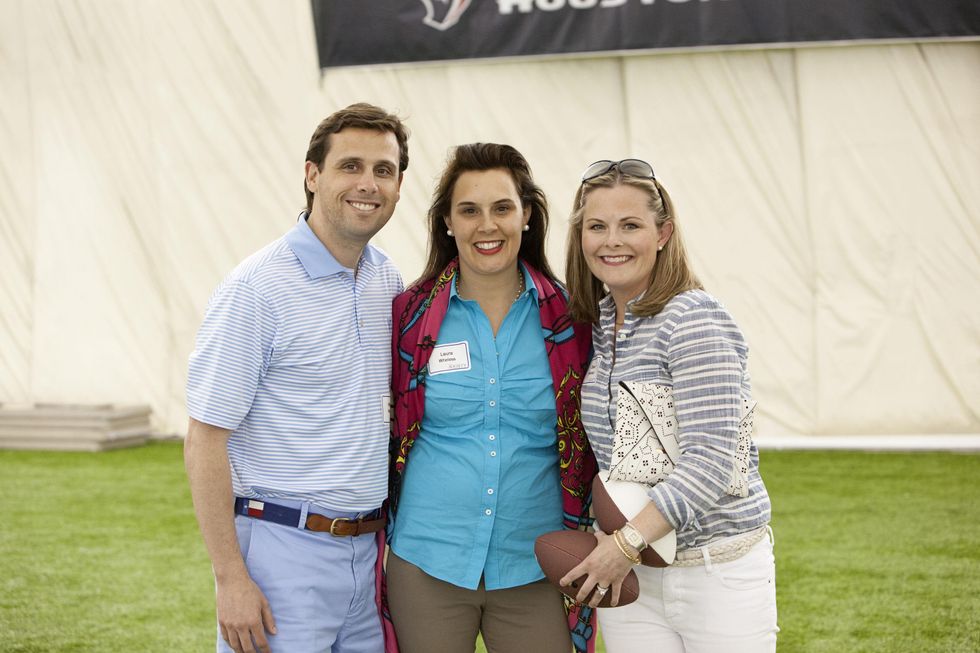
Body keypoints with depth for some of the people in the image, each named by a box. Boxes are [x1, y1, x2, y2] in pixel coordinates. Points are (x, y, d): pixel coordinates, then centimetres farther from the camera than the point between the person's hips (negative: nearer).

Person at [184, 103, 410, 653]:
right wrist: (231, 579, -16)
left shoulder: (390, 283, 8)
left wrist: (391, 531, 11)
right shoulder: (258, 288, -12)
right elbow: (205, 440, -12)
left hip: (369, 547, 6)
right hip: (282, 549, -6)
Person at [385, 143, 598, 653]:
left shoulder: (568, 319, 1)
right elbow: (382, 439, 9)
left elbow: (588, 446, 10)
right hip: (426, 567, 0)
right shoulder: (410, 317, -1)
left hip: (533, 570, 0)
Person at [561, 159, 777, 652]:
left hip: (718, 571, -6)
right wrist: (603, 557, 4)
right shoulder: (594, 323, 8)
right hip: (628, 574, 6)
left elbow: (710, 460, -21)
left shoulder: (695, 320, -14)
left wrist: (628, 541, -22)